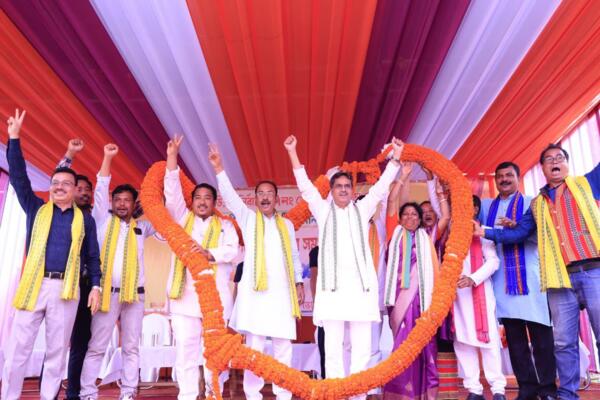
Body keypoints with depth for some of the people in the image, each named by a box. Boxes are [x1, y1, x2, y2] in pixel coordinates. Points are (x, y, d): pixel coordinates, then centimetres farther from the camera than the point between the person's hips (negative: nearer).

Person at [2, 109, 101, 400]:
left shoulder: (85, 219, 8)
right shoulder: (37, 209, 11)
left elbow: (92, 256, 8)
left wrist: (96, 286, -2)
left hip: (66, 288, 0)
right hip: (34, 285, 1)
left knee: (57, 350, 6)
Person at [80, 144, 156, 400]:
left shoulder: (141, 227, 13)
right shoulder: (103, 221, 10)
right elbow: (100, 190, 2)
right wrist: (108, 158, -5)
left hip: (134, 293, 2)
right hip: (107, 292, -1)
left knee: (131, 347, 5)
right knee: (97, 346, 1)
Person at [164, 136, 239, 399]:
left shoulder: (225, 225, 14)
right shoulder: (182, 219, 16)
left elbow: (232, 250, -2)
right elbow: (172, 192, 4)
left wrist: (210, 253, -22)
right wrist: (172, 158, -4)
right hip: (185, 294, 1)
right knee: (186, 350, 1)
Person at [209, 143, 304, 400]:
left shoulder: (286, 224, 17)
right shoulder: (248, 218, 10)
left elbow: (294, 256, 18)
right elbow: (230, 196, -4)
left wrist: (299, 283, 12)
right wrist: (219, 169, -15)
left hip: (282, 291, 3)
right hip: (255, 289, -2)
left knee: (283, 346, 4)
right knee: (254, 344, -3)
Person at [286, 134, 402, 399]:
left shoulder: (362, 209, 15)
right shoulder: (323, 210, 12)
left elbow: (381, 187, 9)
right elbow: (305, 186, 5)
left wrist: (395, 158, 3)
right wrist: (292, 152, -1)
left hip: (361, 286, 1)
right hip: (332, 286, -1)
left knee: (362, 347, 2)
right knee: (333, 347, 0)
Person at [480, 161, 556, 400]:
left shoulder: (530, 203, 7)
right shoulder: (487, 206, 18)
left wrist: (516, 227, -20)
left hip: (529, 276, -3)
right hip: (501, 279, 3)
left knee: (541, 334, -2)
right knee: (514, 336, 5)